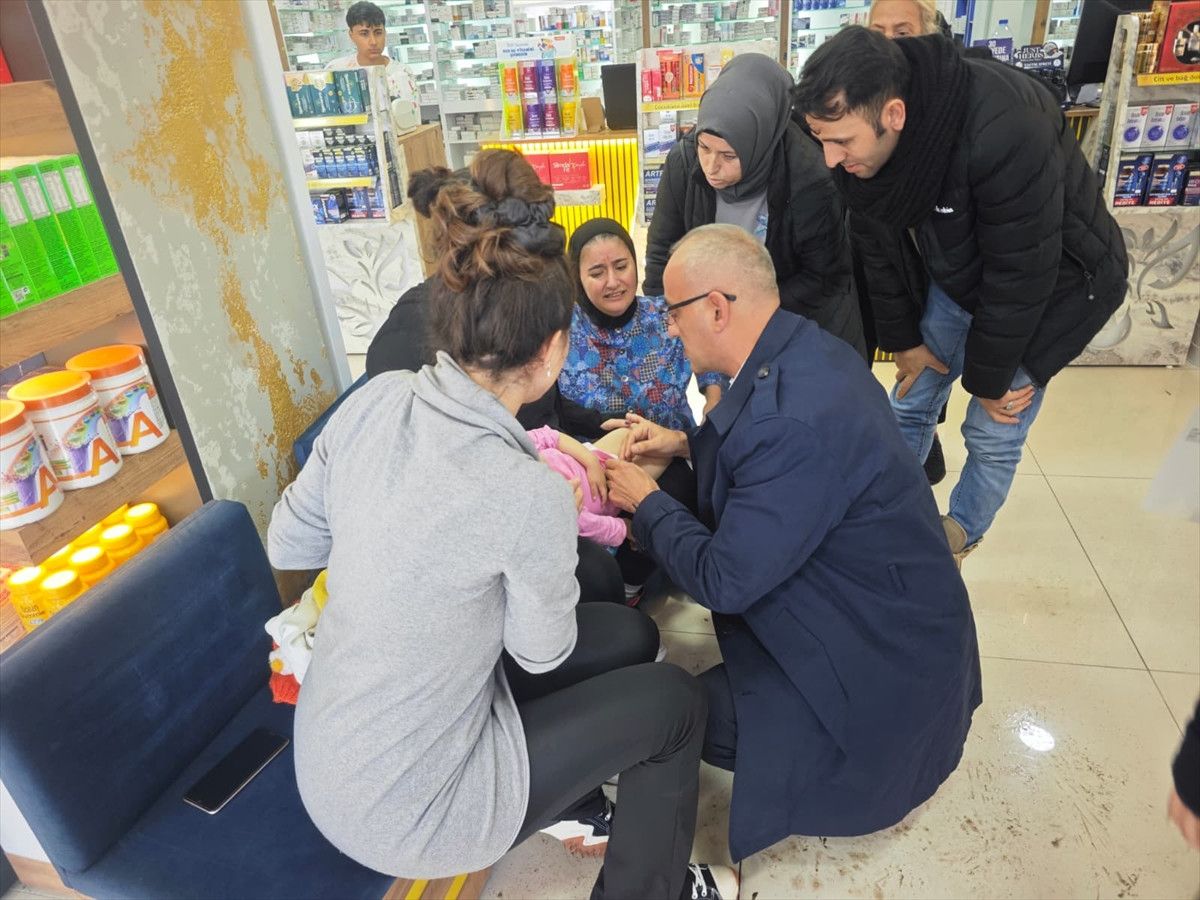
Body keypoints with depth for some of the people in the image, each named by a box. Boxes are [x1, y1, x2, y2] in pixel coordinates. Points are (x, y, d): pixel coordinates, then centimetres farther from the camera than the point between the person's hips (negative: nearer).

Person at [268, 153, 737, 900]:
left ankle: (571, 804, 38)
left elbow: (286, 544, 1)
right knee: (676, 702, 6)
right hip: (400, 807, -6)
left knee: (629, 635, 14)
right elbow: (542, 653, -12)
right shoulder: (529, 494, -32)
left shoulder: (374, 400, -13)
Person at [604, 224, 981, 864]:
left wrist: (645, 501, -11)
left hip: (883, 664, -9)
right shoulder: (806, 350, -4)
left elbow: (723, 581, -26)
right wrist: (686, 444, 6)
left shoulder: (793, 420, -34)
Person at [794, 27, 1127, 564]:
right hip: (952, 281, 6)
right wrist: (902, 339, 3)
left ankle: (954, 547, 25)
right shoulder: (861, 144, -19)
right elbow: (878, 246, -5)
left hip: (1050, 287, -5)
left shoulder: (1005, 131, -40)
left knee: (992, 435, 1)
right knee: (909, 406, 10)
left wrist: (987, 379, -18)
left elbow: (1021, 273, -30)